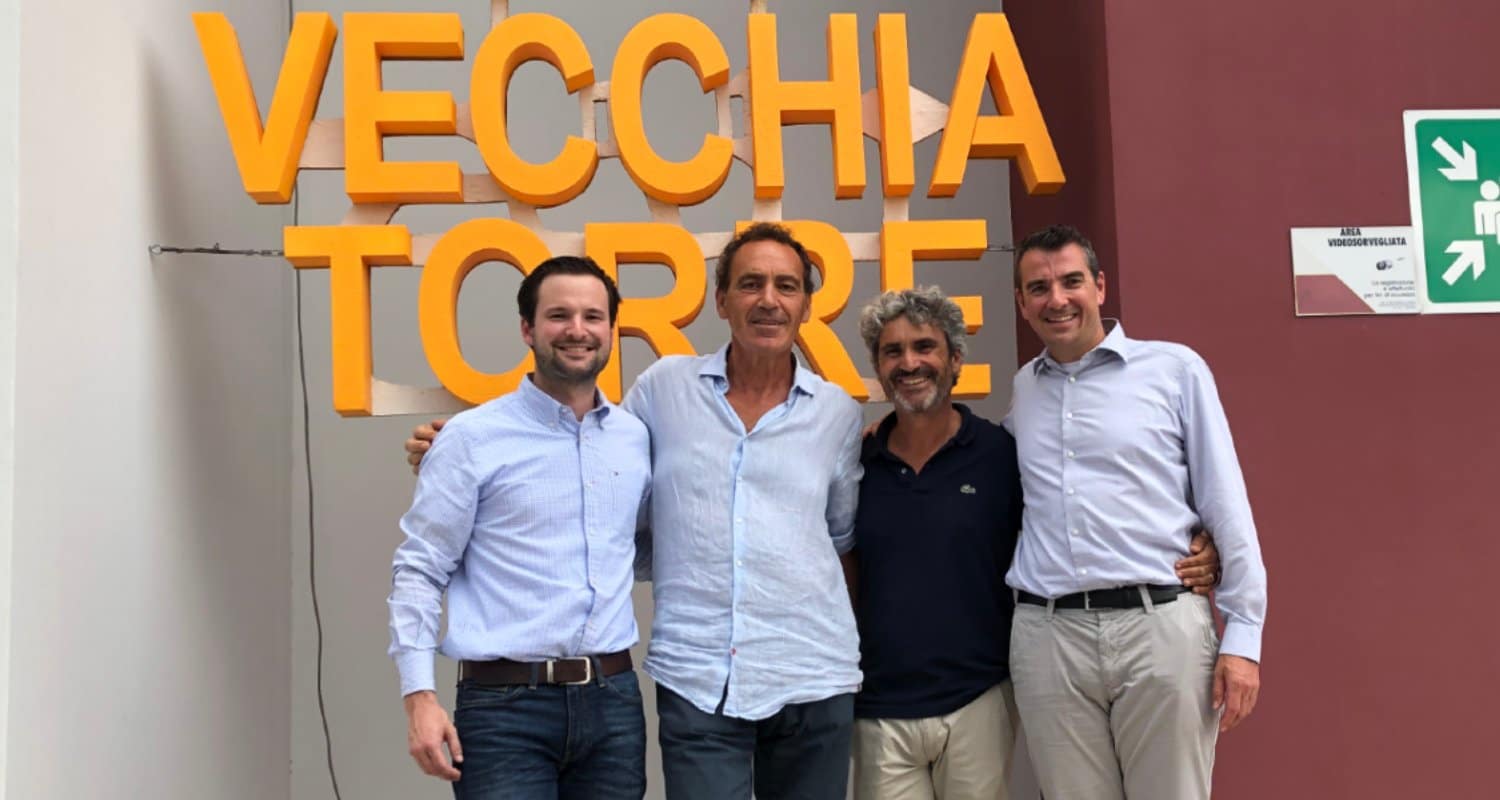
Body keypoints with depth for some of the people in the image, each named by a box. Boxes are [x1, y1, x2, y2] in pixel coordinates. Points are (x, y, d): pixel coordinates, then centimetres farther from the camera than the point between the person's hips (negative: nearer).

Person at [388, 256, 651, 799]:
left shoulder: (635, 438, 9)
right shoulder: (473, 437, -4)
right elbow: (419, 570, -4)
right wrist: (419, 694, -11)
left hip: (613, 698, 4)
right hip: (507, 704, -4)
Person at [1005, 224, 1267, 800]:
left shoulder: (1175, 369, 3)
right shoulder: (1022, 391, 14)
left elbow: (1226, 508, 1)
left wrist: (1243, 635, -3)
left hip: (1161, 626, -3)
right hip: (1047, 637, 3)